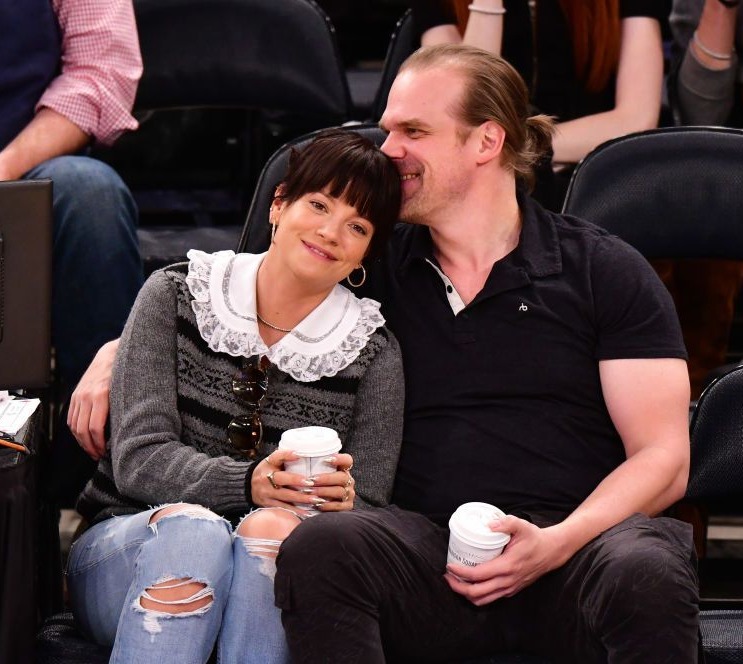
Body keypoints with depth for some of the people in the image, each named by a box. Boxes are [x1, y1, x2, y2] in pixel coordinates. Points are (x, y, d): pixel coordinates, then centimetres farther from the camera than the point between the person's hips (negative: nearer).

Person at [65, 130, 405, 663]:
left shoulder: (373, 354, 5)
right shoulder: (176, 295, 2)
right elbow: (137, 459, -7)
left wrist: (341, 503, -23)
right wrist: (249, 483, -26)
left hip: (262, 583, 1)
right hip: (126, 548, -1)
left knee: (273, 528, -33)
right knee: (193, 528, -35)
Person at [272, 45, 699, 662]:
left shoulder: (606, 271, 10)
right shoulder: (375, 272, 18)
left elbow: (663, 459, 4)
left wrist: (556, 542, -13)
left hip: (578, 540, -1)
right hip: (429, 538, 2)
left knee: (645, 574, -37)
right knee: (319, 546, -32)